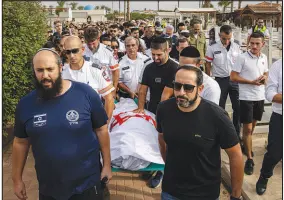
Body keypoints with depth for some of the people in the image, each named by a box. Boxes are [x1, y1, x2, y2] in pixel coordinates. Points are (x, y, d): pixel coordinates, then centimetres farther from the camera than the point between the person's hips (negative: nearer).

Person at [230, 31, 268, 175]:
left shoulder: (264, 58, 5)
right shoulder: (242, 58, -12)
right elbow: (233, 77, -14)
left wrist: (264, 78, -6)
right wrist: (252, 82, -20)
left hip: (260, 97, 6)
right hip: (246, 98, -6)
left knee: (252, 125, 20)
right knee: (247, 128, -2)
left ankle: (245, 145, 43)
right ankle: (249, 159, 6)